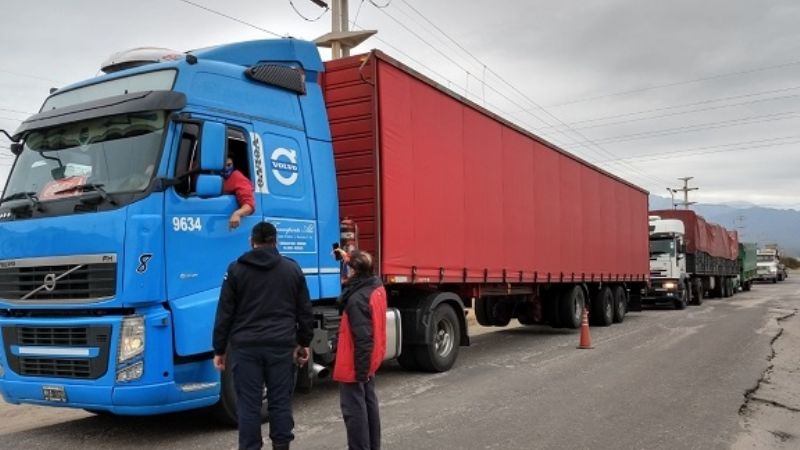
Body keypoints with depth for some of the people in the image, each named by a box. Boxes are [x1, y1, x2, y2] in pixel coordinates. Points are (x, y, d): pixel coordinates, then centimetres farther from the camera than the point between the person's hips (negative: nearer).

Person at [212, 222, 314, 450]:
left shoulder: (236, 269, 2)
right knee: (280, 401, 8)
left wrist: (219, 350, 7)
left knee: (248, 404, 3)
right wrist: (304, 342, 19)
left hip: (245, 346, -1)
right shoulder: (292, 269, 7)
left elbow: (225, 313, 2)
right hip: (281, 345, 1)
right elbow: (304, 311, 10)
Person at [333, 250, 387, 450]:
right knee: (369, 402, 19)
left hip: (355, 363, -9)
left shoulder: (357, 299, -27)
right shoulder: (378, 287, 0)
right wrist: (350, 258, 30)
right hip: (371, 360, 10)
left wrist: (361, 370, -22)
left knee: (354, 408, 0)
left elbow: (362, 338, -28)